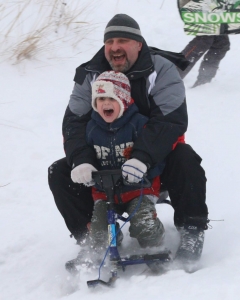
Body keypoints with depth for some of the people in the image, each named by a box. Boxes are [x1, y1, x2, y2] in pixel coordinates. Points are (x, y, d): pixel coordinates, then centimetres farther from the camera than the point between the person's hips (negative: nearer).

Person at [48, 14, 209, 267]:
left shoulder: (161, 71, -14)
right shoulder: (90, 75, -3)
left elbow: (172, 120, -26)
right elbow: (74, 121, -8)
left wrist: (142, 158, -42)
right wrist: (81, 160, -30)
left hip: (155, 158, -3)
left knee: (185, 160, -34)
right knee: (59, 174, -15)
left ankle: (191, 232, -20)